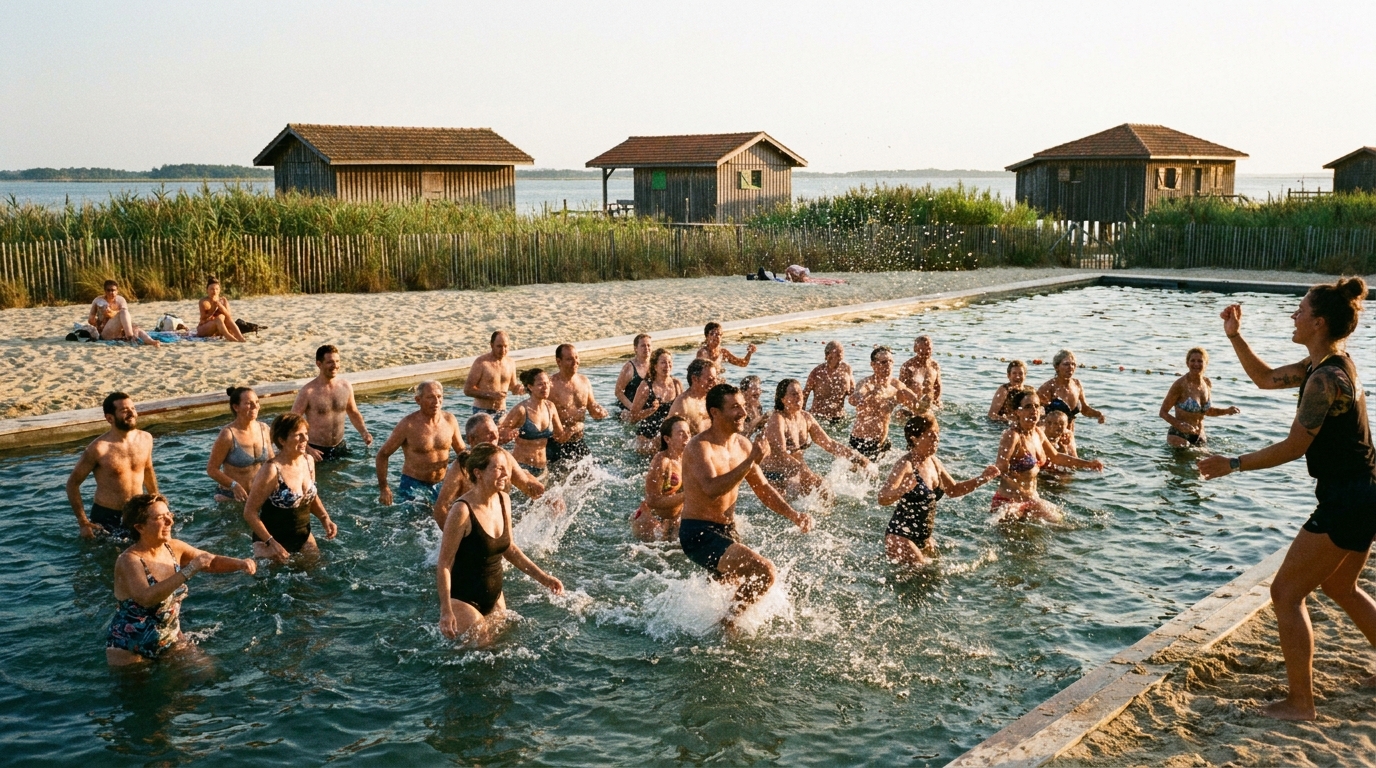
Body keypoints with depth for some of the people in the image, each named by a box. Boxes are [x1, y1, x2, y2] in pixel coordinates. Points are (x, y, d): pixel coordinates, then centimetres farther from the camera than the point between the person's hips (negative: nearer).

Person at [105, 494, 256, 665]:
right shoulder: (129, 561, -23)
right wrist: (189, 571, -41)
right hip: (130, 650, -6)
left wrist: (240, 563, -16)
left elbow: (213, 562, 4)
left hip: (171, 639, 6)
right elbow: (146, 598, -39)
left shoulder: (174, 548, -5)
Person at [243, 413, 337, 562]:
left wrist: (325, 518, -1)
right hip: (272, 541, -6)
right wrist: (271, 543, -23)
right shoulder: (271, 471, -23)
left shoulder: (309, 461, -2)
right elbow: (250, 512, -18)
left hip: (304, 537, 6)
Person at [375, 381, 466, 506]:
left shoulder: (449, 420, -1)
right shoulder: (408, 424, -14)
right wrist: (383, 488, -9)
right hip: (413, 485, -4)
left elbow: (462, 451, 14)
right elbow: (383, 454, -7)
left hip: (441, 485, 4)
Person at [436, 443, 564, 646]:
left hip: (494, 597, 7)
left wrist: (542, 577, 8)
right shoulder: (463, 511, -24)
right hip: (463, 600, -7)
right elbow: (444, 565, -20)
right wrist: (446, 611, -22)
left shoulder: (504, 500, -2)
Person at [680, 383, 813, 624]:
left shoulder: (742, 444, 5)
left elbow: (762, 488, 15)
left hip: (727, 531, 9)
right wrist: (752, 460, -35)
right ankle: (728, 622, -5)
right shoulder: (699, 447, -20)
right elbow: (712, 489, -36)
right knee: (764, 571, -23)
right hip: (699, 533, -9)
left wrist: (793, 515, 4)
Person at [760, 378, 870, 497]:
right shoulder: (777, 419, -16)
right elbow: (780, 454, -27)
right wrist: (804, 471, -38)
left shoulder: (806, 418, 5)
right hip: (773, 476, -7)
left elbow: (828, 443, 10)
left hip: (795, 473, 7)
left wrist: (855, 456, -1)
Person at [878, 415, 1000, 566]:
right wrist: (903, 489, -52)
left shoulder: (933, 462, 5)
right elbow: (883, 499, -32)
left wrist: (983, 479, 10)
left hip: (923, 538, 9)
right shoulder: (905, 464, -20)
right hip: (900, 539, -9)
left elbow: (954, 490, 21)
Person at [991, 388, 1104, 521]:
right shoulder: (1012, 436, -21)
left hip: (1030, 499, 9)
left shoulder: (1038, 433, 6)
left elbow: (1055, 457, 23)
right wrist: (1026, 496, -34)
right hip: (1009, 503, -9)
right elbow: (1000, 473, -28)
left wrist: (1088, 464, 18)